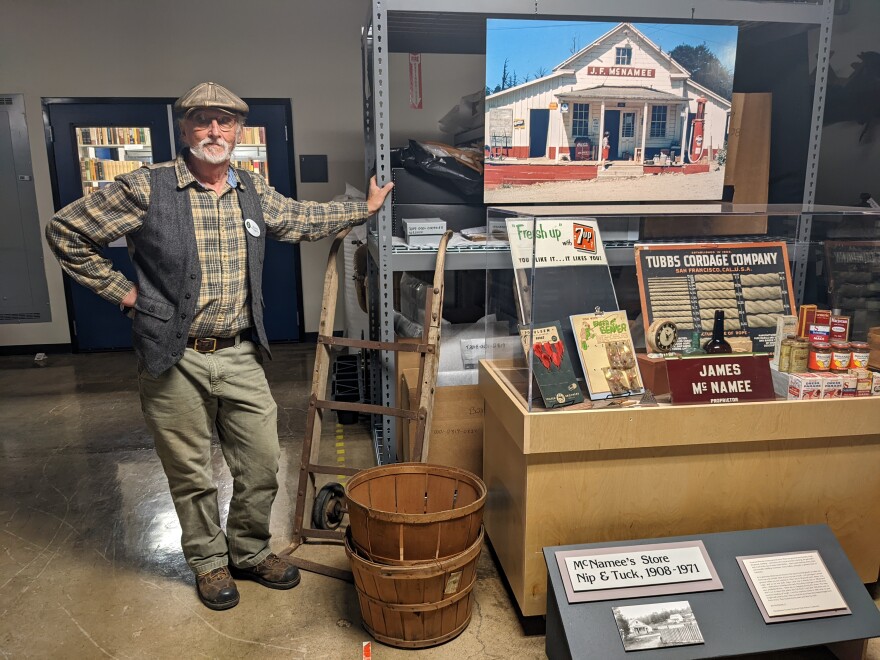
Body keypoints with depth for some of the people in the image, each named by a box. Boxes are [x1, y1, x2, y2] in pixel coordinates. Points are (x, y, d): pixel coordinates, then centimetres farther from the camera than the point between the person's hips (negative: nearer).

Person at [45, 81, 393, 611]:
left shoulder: (254, 192, 7)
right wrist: (121, 291, -2)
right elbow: (66, 231, 0)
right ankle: (209, 561, 34)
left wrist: (365, 208, 26)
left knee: (262, 464, 10)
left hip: (240, 356, 4)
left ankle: (250, 552, 35)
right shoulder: (147, 188, -7)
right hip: (175, 360, -4)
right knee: (191, 473, 10)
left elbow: (303, 219, 23)